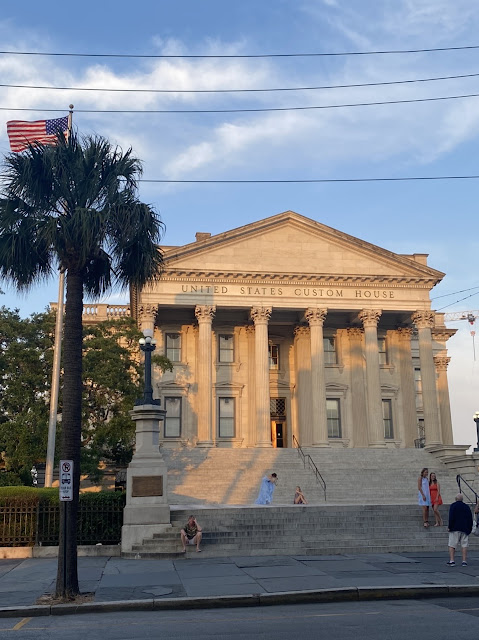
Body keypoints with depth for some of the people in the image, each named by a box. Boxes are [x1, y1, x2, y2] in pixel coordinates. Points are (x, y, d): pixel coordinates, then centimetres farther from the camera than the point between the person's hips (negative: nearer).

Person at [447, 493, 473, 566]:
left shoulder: (453, 506, -3)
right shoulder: (467, 507, 11)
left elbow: (451, 517, -12)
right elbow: (470, 519, 13)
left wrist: (449, 527, -7)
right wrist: (469, 529, 18)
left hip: (455, 528, -4)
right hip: (465, 529, 4)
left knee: (452, 545, -1)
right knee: (464, 545, 5)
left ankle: (452, 560, -7)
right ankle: (464, 561, 1)